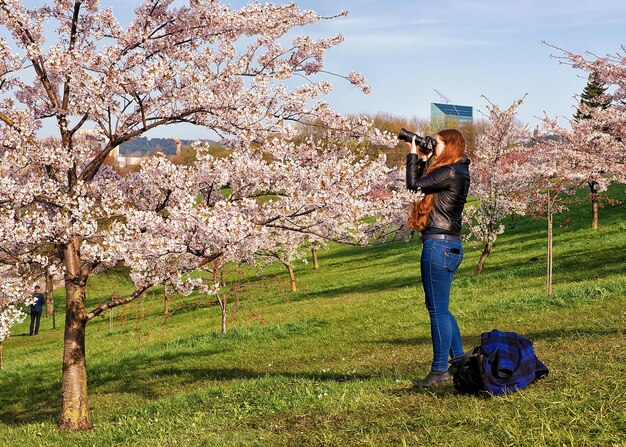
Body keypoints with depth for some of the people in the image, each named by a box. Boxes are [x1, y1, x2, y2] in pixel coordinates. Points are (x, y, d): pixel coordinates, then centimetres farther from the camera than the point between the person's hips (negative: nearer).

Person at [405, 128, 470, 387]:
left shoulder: (451, 173, -14)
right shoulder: (455, 172, 17)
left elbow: (415, 185, -12)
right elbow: (423, 184, 22)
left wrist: (413, 155, 0)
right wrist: (423, 160, 14)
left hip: (439, 245, -11)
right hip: (448, 246, 11)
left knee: (438, 310, -6)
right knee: (440, 309, 17)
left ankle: (440, 371, -2)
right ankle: (459, 363, 23)